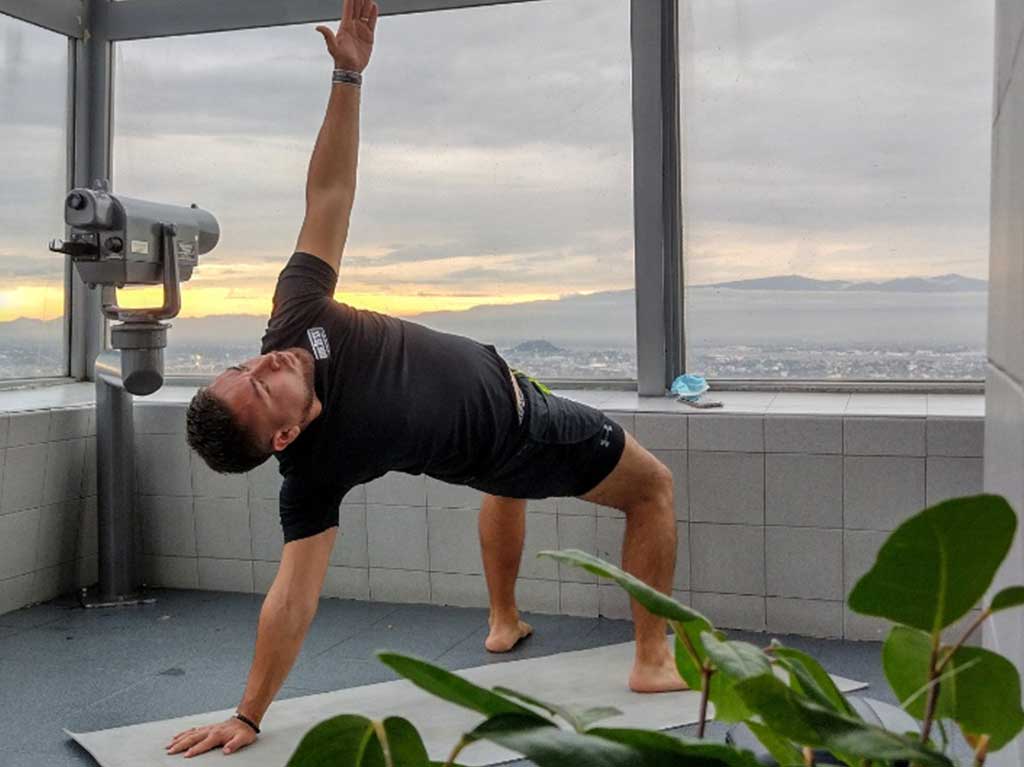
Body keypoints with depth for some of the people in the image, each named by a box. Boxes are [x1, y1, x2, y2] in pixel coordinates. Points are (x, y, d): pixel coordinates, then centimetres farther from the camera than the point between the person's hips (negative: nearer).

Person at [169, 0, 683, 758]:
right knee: (654, 488, 9)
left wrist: (348, 76, -33)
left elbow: (329, 195, -25)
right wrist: (247, 718, -28)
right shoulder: (315, 467, -38)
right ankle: (655, 660, 16)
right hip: (514, 434, -7)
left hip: (498, 377, 7)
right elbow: (293, 594, -33)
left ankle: (506, 621, 51)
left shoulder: (295, 318, -26)